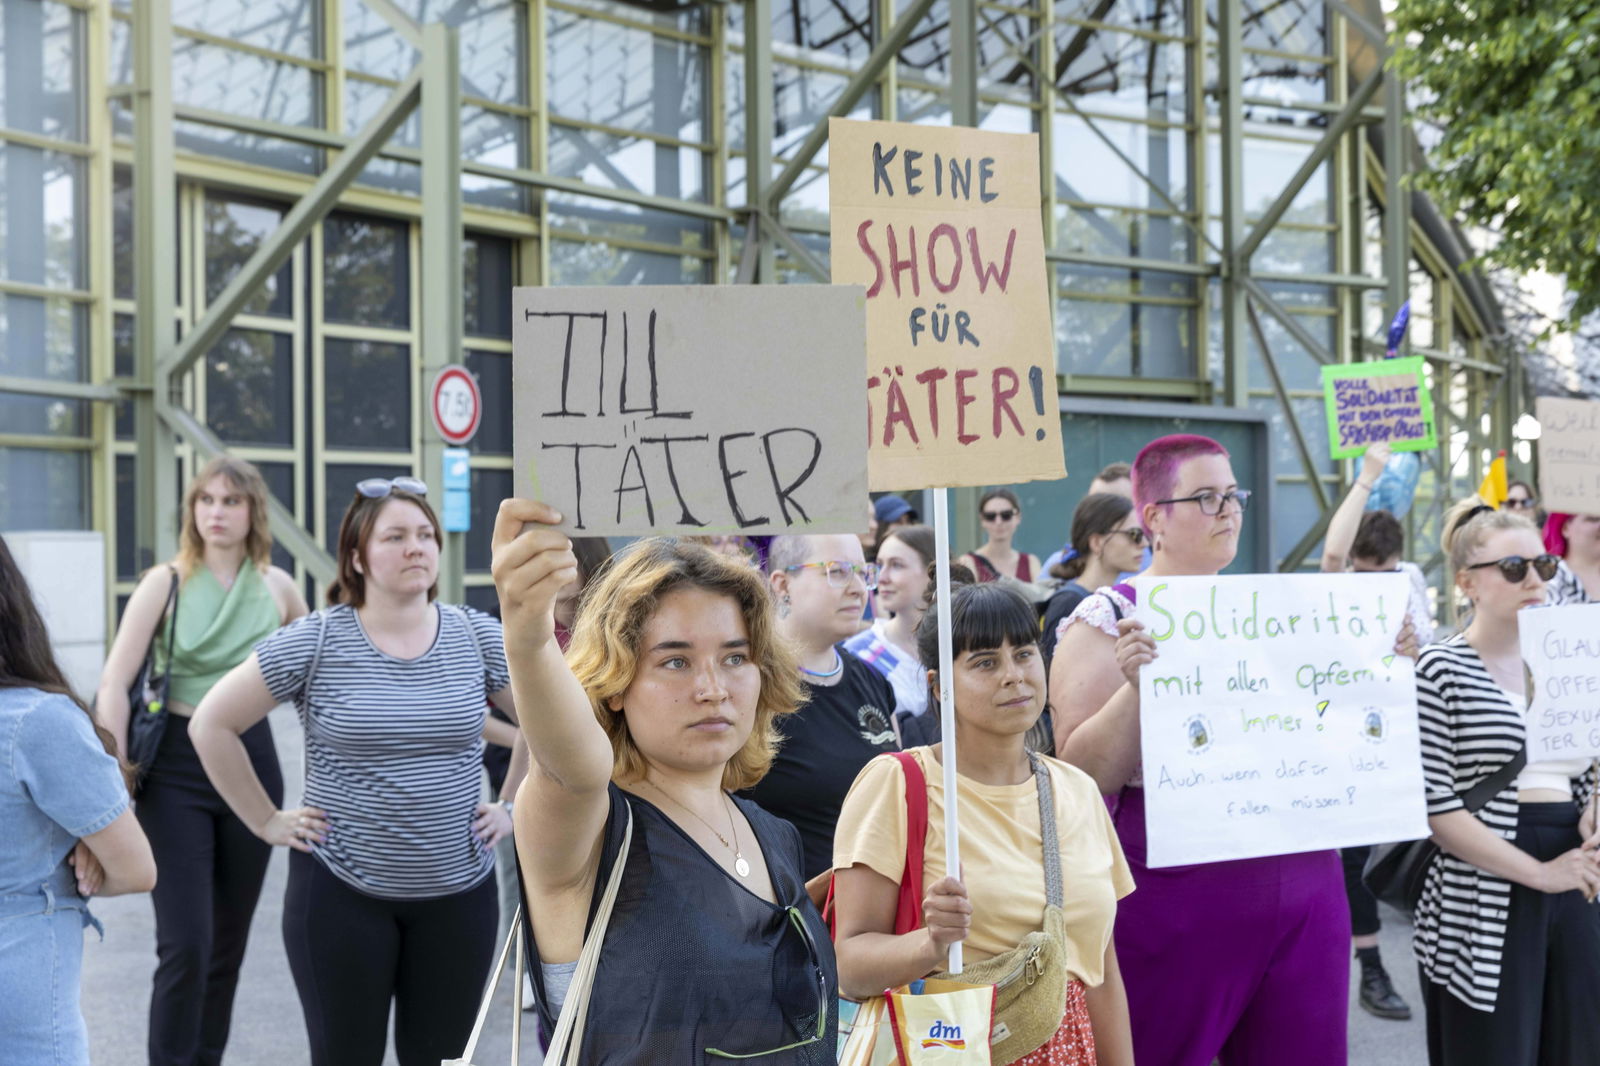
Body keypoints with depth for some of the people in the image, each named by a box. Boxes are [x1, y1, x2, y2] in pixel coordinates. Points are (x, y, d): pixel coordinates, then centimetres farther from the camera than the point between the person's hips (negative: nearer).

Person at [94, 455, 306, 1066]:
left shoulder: (277, 587, 3)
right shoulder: (167, 583, -6)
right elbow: (113, 684, -10)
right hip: (178, 769, -3)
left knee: (230, 942, 11)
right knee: (185, 945, -10)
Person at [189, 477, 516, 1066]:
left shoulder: (477, 637, 0)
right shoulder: (314, 642, -8)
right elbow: (211, 725, -2)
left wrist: (514, 808, 4)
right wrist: (267, 822, -3)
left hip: (459, 888, 2)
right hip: (341, 890, -2)